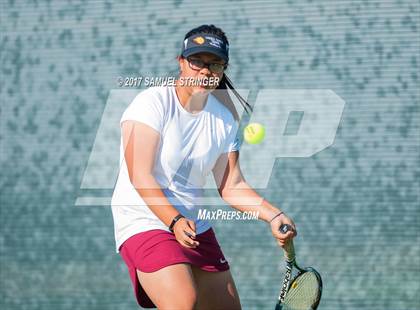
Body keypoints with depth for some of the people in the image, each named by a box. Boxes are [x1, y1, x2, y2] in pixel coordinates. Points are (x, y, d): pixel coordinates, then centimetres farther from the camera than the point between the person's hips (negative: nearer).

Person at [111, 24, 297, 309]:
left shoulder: (224, 118, 6)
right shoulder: (152, 102, -13)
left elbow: (231, 185, 8)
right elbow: (140, 175, -20)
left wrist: (273, 216, -7)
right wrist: (175, 220, -31)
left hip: (195, 229, 8)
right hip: (145, 221, -7)